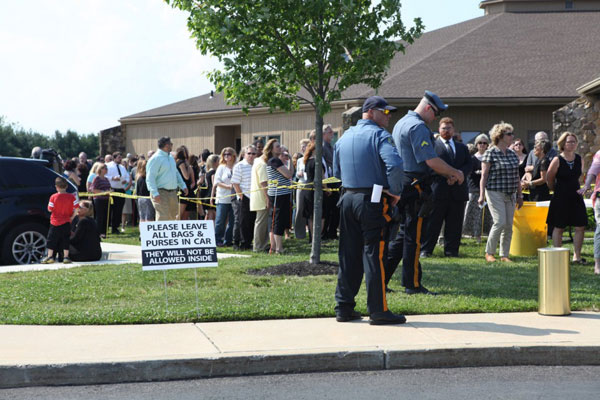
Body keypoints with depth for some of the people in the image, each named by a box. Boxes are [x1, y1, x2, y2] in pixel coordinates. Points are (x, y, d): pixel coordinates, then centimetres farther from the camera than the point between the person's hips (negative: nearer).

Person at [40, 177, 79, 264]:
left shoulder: (53, 197, -9)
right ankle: (66, 257, 4)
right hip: (66, 222, 2)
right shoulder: (71, 197, -3)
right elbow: (76, 208, -5)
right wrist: (72, 217, 6)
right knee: (65, 240, 7)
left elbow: (50, 209, -6)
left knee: (52, 239, 7)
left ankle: (50, 256, 8)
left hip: (55, 222, -2)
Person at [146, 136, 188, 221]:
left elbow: (176, 173, 28)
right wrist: (155, 193, -27)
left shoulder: (171, 158, 16)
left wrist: (183, 186, 19)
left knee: (173, 216, 11)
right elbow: (150, 178, -17)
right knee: (163, 217, -13)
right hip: (161, 193, -9)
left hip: (172, 193, 9)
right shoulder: (155, 158, -11)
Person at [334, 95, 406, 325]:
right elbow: (394, 164, -23)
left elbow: (337, 172, 20)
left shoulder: (344, 138, 14)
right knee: (374, 254, -4)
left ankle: (344, 308, 14)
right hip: (373, 201, -7)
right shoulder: (378, 135, -9)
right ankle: (378, 310, -2)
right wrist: (395, 192, -12)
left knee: (348, 254, 11)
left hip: (348, 199, 7)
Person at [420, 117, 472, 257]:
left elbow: (469, 164, 10)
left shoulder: (462, 147, 19)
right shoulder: (432, 145, 3)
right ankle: (425, 250, 3)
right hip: (438, 190, -4)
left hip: (457, 190, 4)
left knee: (455, 224, 6)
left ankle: (451, 250, 12)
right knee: (432, 222, -2)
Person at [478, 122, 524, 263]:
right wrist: (481, 195, -14)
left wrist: (519, 195, 17)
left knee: (509, 226, 2)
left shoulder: (513, 154, 13)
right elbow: (484, 175, -7)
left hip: (510, 195, 6)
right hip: (495, 193, -6)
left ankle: (504, 255, 10)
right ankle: (489, 252, 1)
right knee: (500, 222, -14)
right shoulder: (490, 153, -5)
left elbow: (517, 177, 18)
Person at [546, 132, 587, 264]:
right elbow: (549, 179, -1)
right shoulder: (557, 160, -12)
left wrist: (583, 188, 14)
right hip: (560, 198, -4)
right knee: (558, 228, 3)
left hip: (576, 197, 4)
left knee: (580, 227, 0)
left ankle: (576, 256, 9)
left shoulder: (579, 159, 2)